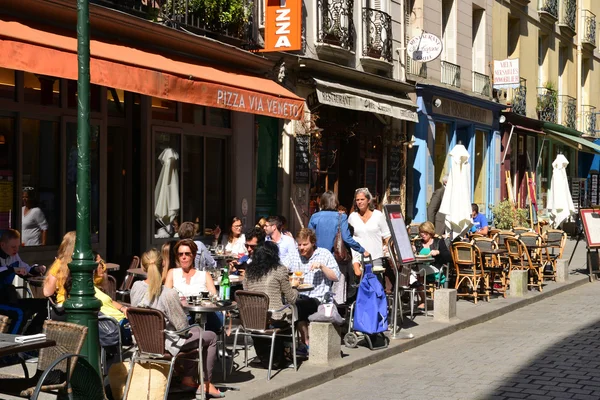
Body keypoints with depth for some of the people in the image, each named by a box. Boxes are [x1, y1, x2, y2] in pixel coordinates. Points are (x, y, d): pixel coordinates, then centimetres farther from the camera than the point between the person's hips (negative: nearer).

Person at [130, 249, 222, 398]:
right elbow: (182, 326, -19)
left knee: (196, 329, 30)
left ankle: (188, 378, 33)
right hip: (165, 343, -7)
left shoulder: (136, 287, -10)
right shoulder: (169, 294, -28)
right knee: (211, 337, 15)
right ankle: (206, 383, 23)